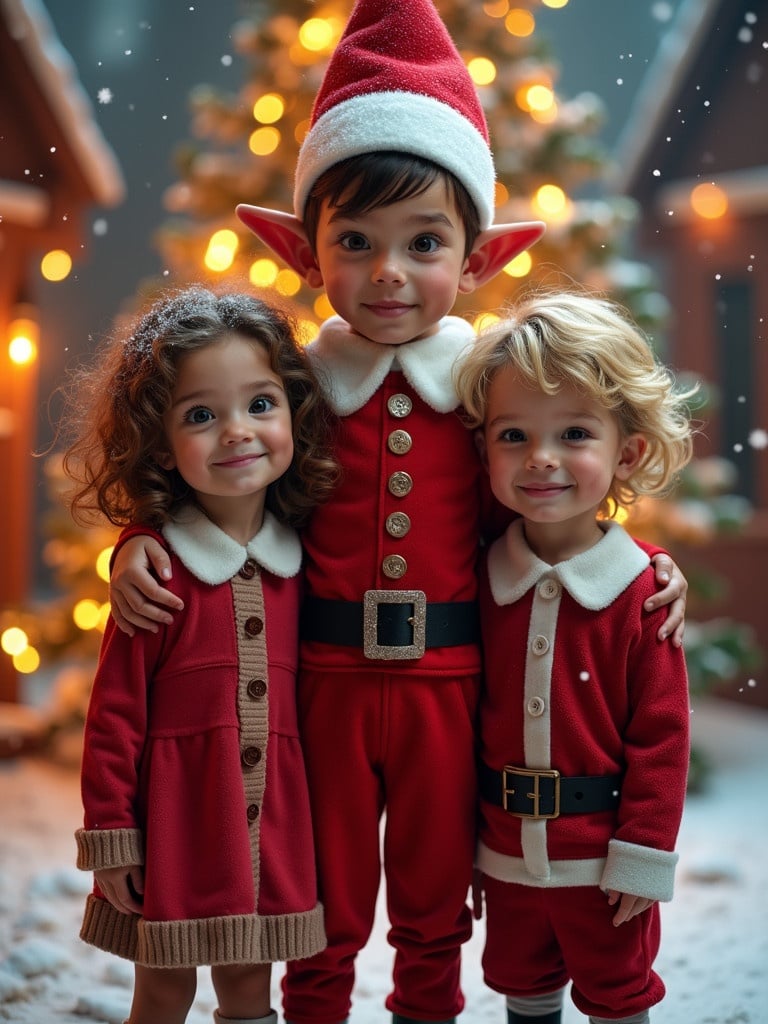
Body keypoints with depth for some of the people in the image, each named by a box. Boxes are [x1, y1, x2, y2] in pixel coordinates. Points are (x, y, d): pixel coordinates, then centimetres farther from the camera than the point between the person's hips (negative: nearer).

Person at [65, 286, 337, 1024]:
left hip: (271, 822, 3)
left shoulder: (302, 563, 0)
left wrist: (326, 814, 9)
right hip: (175, 817, -3)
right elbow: (114, 713, -10)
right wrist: (110, 839, -9)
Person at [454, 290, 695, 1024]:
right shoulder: (481, 578, -5)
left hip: (600, 858, -3)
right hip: (507, 855, 4)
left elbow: (661, 735, -13)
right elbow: (465, 712, 2)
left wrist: (643, 859, -12)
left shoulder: (640, 592, -16)